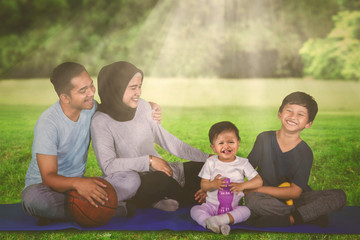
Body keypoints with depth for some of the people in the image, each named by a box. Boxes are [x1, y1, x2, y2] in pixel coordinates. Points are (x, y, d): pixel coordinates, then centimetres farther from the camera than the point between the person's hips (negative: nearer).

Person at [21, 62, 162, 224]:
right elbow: (48, 177, -25)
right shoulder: (48, 124, -23)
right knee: (33, 198, -41)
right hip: (43, 185, -4)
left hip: (79, 183, 5)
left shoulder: (91, 108, -6)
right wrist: (76, 183, -46)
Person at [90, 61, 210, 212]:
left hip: (158, 171, 6)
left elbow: (167, 140, 9)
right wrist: (149, 160, -22)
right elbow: (108, 166, -20)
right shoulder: (101, 122, -12)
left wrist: (208, 158, 4)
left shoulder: (142, 106, 5)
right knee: (161, 179, -36)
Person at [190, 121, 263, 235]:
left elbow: (259, 181, -3)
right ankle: (211, 224, -45)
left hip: (234, 206, 0)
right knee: (195, 210, -24)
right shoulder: (211, 162, 2)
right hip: (212, 204, 1)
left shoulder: (243, 163, 2)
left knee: (246, 211, -31)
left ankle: (219, 219, -44)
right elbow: (203, 185, 0)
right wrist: (213, 184, -24)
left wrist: (242, 185, -20)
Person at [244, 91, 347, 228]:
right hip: (267, 198, 0)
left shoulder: (305, 153, -9)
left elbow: (295, 192, -14)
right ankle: (312, 214, -20)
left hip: (292, 200, 1)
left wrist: (258, 189, -20)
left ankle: (290, 219, -30)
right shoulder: (264, 139, -5)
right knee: (252, 200, -37)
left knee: (339, 196, -18)